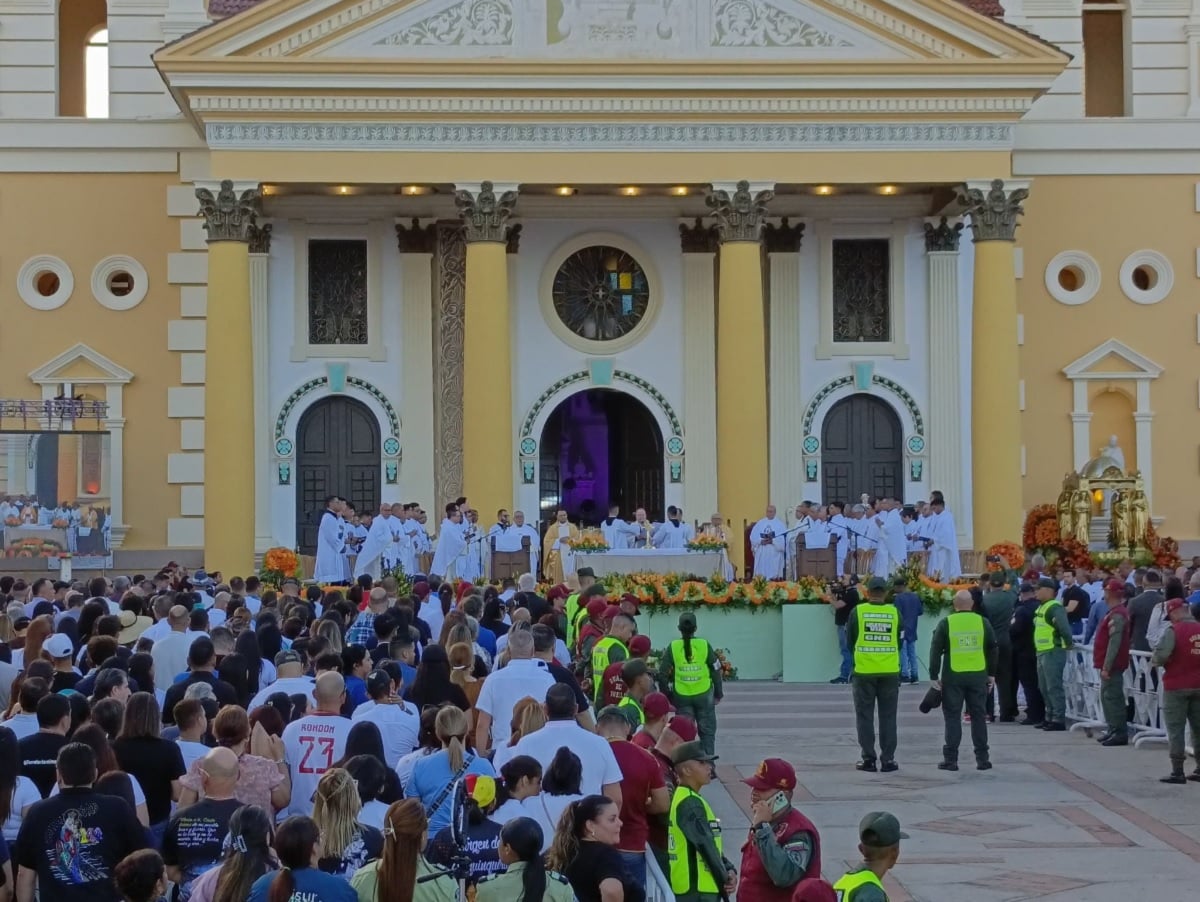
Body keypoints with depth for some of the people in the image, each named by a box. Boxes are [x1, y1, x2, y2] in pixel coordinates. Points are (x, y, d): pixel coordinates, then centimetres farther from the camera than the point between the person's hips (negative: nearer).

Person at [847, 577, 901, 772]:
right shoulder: (895, 613, -3)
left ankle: (868, 759, 5)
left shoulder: (858, 611, -6)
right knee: (888, 716, 9)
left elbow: (849, 642, 3)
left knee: (865, 716, 7)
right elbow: (899, 642, 7)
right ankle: (888, 759, 8)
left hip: (864, 671, -1)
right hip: (890, 672, 1)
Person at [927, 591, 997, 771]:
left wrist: (934, 676, 1)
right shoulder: (982, 622, 3)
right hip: (978, 676, 2)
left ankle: (950, 759, 2)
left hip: (953, 677, -2)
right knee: (979, 716, 10)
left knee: (952, 717, 4)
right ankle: (982, 759, 11)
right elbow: (992, 649, 8)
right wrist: (992, 674, 16)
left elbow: (935, 650, -5)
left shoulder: (946, 624, -3)